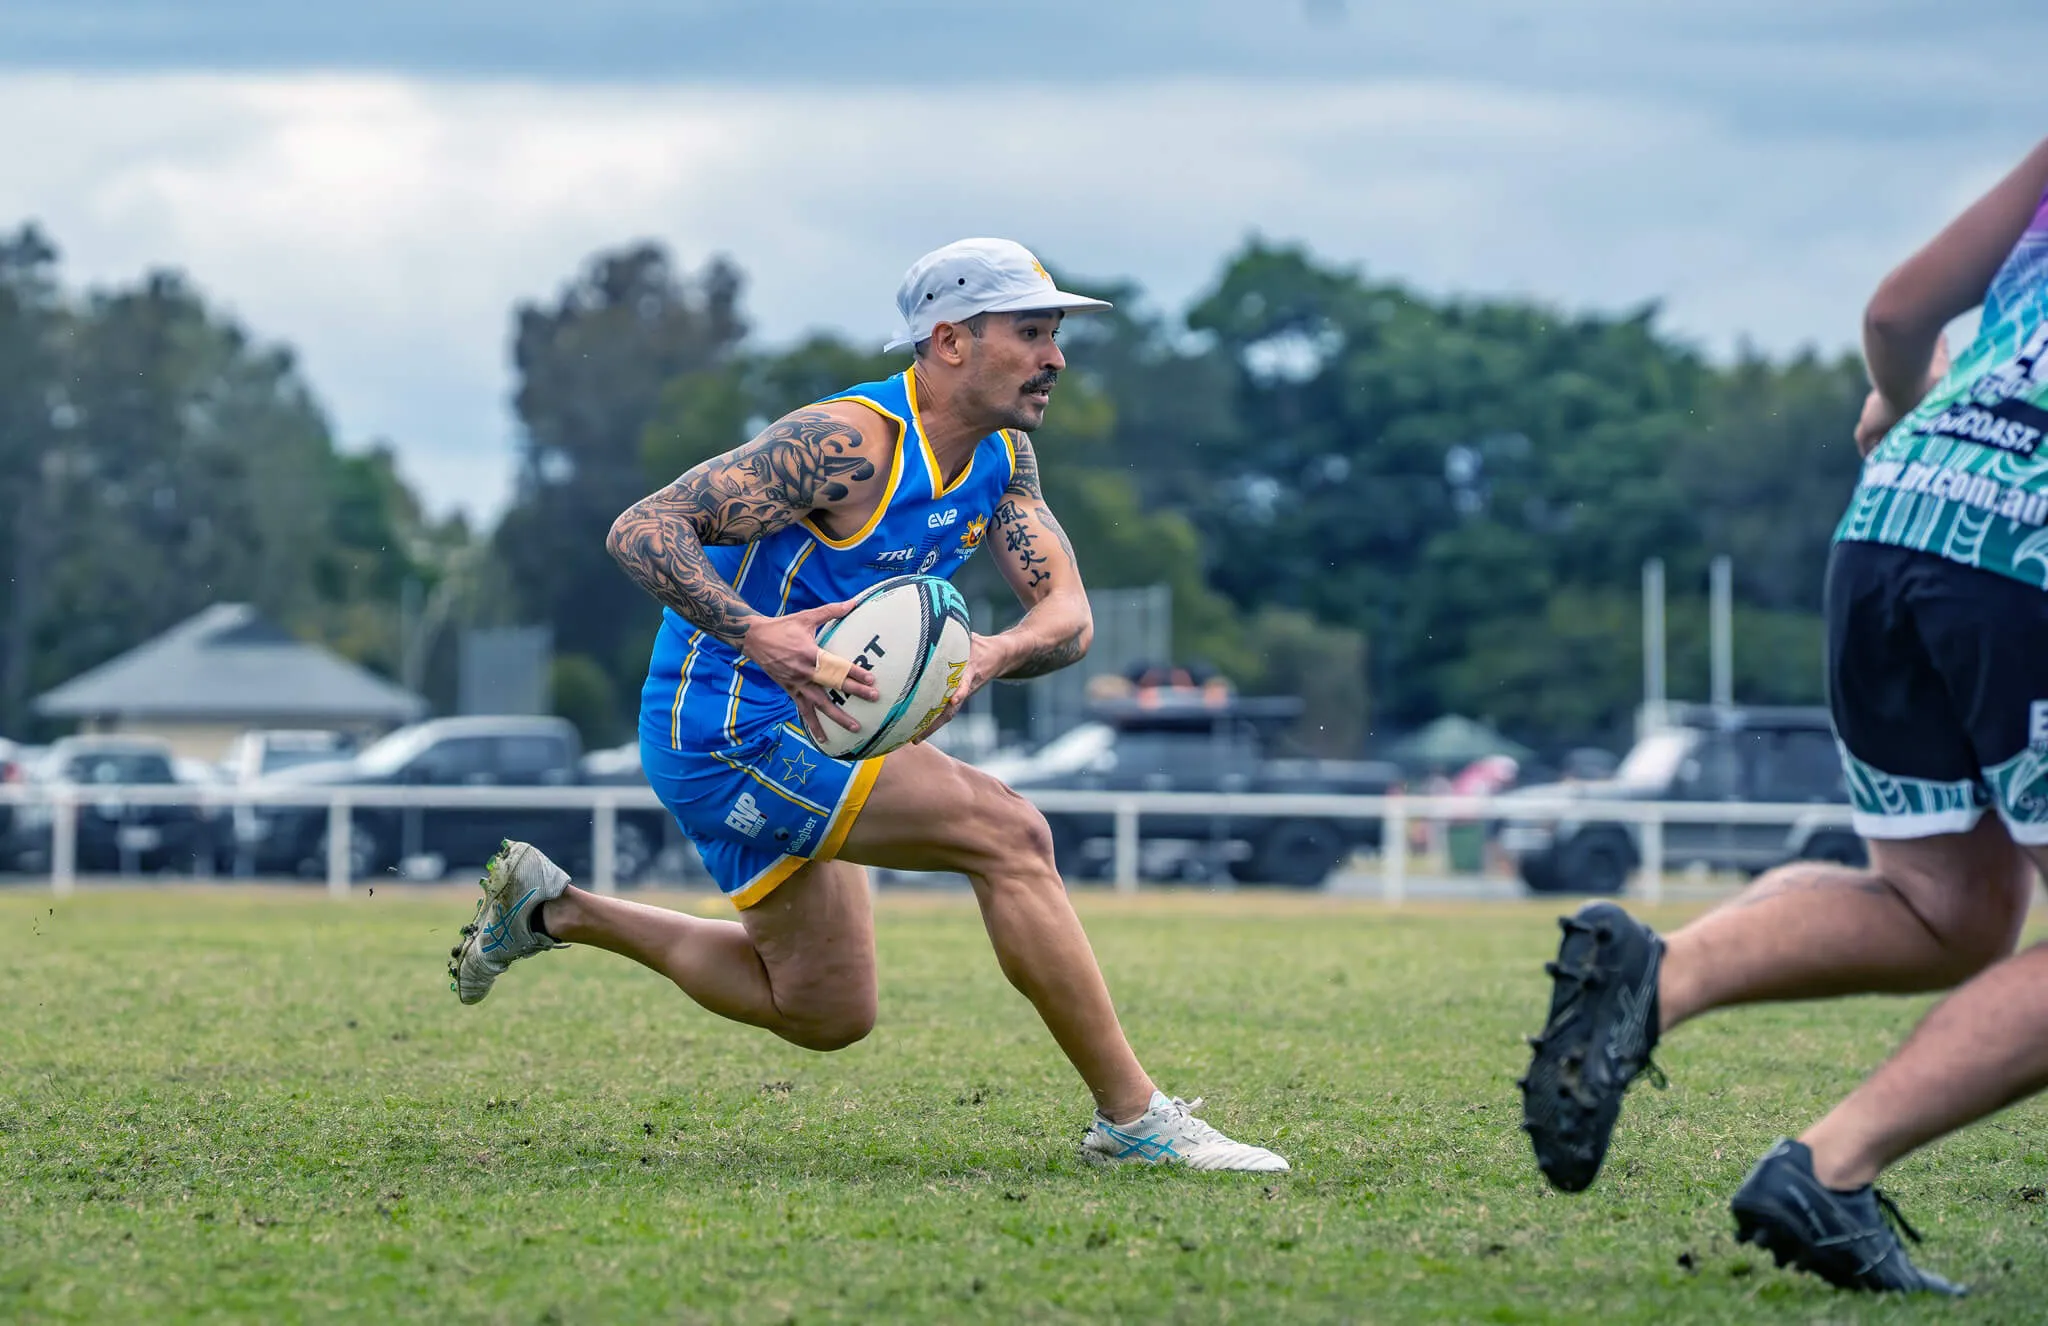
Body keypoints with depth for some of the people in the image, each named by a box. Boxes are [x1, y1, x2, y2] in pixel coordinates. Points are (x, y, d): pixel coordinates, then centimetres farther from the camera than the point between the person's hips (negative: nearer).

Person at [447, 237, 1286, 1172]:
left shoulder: (1002, 455, 4)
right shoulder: (849, 444, -23)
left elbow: (1067, 614, -4)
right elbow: (642, 530, -26)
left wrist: (991, 657, -27)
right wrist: (754, 636, -41)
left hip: (796, 732, 10)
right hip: (729, 731, -10)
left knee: (826, 1014, 19)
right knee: (1007, 832, -20)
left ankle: (551, 910, 29)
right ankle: (1132, 1116, -14)